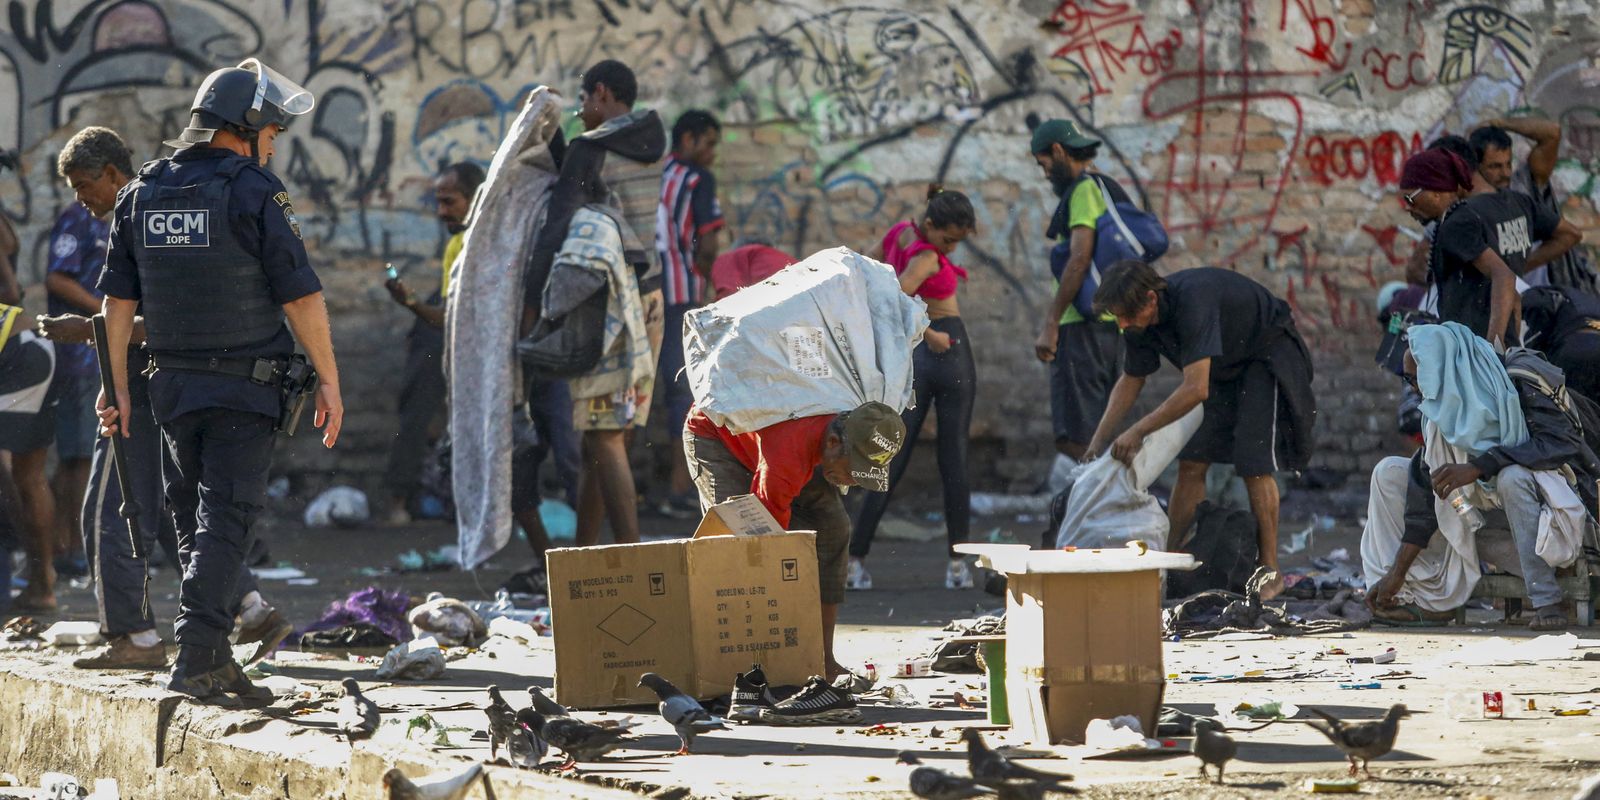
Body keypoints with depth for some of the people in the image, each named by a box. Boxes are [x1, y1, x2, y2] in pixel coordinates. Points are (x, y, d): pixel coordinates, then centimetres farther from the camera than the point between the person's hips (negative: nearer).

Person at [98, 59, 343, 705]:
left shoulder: (143, 192, 7)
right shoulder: (254, 191, -10)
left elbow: (119, 298, 9)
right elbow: (301, 295, -12)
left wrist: (117, 384, 15)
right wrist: (329, 381, -6)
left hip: (173, 385, 5)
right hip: (244, 390, -5)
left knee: (193, 524, 14)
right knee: (224, 523, -6)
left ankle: (216, 662, 18)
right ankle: (195, 660, -16)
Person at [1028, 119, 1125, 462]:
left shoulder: (1085, 189, -9)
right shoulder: (1110, 189, 21)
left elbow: (1080, 260, -19)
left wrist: (1050, 326, -20)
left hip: (1084, 326, -10)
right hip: (1112, 324, 10)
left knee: (1075, 438, -14)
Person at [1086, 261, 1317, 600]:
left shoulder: (1192, 301, -39)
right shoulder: (1140, 322, -13)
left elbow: (1196, 389, -43)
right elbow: (1130, 381, 4)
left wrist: (1139, 431, -39)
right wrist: (1099, 442, -3)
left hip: (1267, 353, -8)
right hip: (1225, 366, 8)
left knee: (1254, 464, -15)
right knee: (1191, 463, 1)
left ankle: (1270, 574, -8)